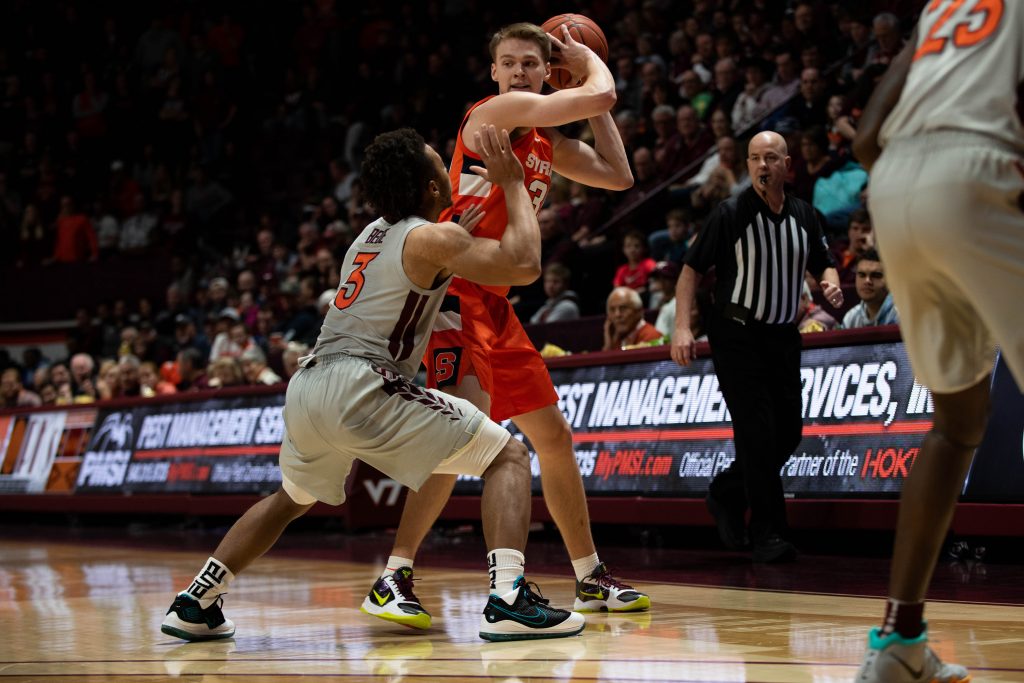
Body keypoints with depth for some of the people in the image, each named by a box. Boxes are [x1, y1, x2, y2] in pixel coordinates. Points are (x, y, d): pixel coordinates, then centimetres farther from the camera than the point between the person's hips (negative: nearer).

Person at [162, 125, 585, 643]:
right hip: (360, 386, -8)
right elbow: (523, 264, -9)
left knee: (292, 499, 35)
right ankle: (508, 600, -18)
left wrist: (461, 232, 37)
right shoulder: (431, 239, -1)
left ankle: (195, 605, 31)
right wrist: (513, 183, 1)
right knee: (508, 456, -1)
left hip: (305, 386, 8)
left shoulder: (373, 234, 24)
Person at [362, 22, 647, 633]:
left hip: (495, 305, 10)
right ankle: (393, 577, -25)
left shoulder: (547, 143, 16)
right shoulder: (493, 113, -10)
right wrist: (587, 60, 5)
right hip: (454, 292, -10)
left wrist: (590, 90, 18)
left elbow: (619, 176, 20)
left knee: (554, 437, 15)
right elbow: (600, 98, -16)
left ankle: (591, 578, 27)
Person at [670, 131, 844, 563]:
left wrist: (830, 283, -7)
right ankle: (767, 534, -7)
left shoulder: (804, 215, 5)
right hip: (737, 336, -5)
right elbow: (692, 268, -6)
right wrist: (682, 327, -16)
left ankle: (726, 495, 29)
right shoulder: (730, 214, -9)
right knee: (756, 431, -13)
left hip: (783, 336, 6)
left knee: (788, 433, 6)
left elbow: (821, 264, 18)